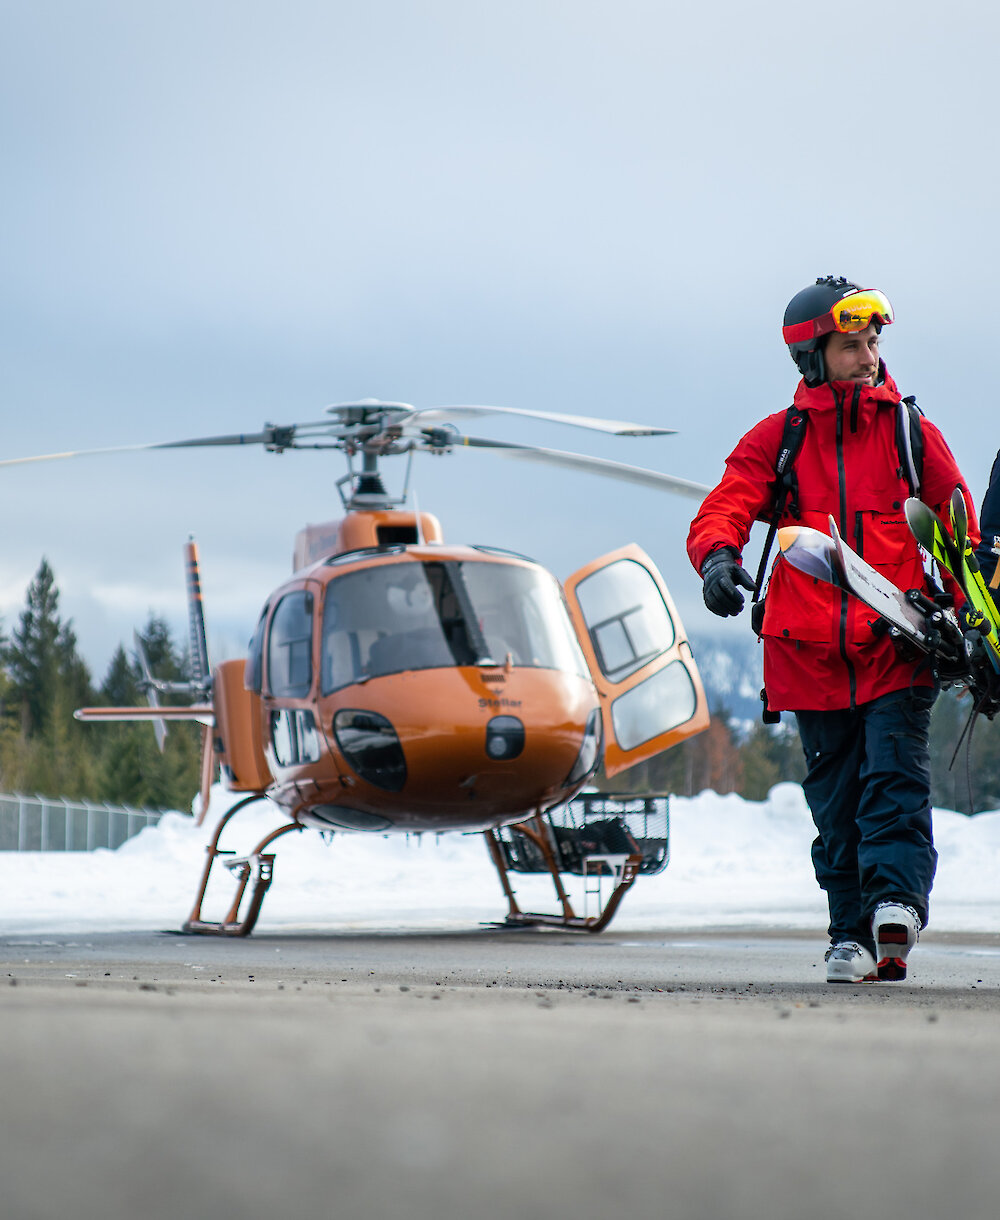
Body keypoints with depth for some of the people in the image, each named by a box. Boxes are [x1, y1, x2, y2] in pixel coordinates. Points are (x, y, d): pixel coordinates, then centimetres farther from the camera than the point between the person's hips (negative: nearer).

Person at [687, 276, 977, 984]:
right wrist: (718, 559, -27)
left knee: (895, 779, -16)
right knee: (836, 801, 5)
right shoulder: (777, 439, 8)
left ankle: (897, 901, -26)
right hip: (812, 653, 1)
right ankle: (853, 936, 11)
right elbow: (722, 511, -3)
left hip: (897, 645, -1)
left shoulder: (912, 434, 9)